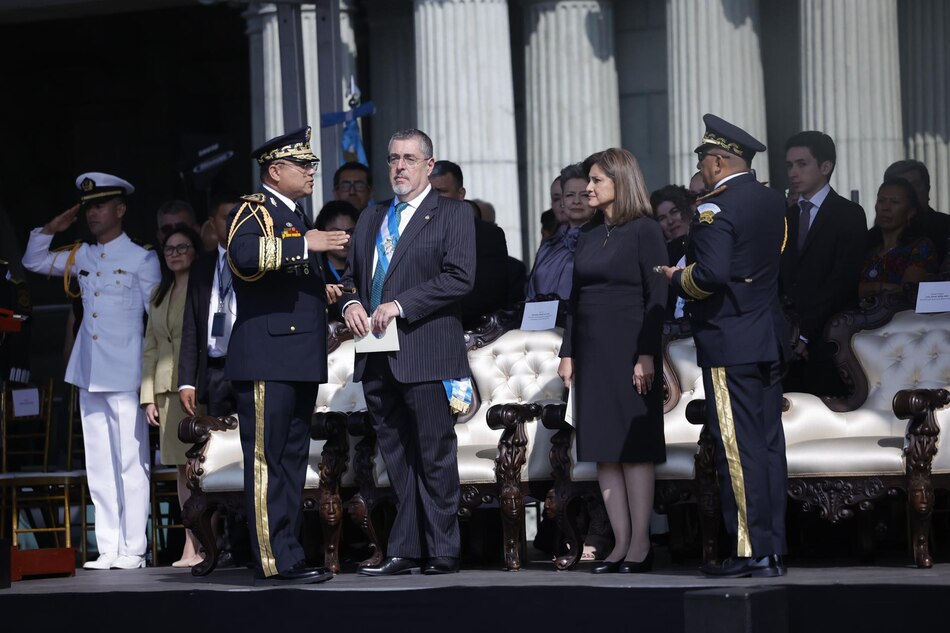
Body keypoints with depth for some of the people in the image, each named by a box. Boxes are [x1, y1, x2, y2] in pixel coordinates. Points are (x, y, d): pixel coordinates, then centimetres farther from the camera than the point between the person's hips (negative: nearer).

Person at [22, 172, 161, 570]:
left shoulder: (142, 259, -1)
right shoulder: (80, 257, 14)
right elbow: (33, 261, 26)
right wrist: (52, 228, 12)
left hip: (126, 376, -6)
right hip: (89, 374, 6)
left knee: (130, 463, -5)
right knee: (98, 466, 6)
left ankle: (132, 550, -3)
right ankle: (108, 550, 9)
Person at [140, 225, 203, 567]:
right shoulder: (159, 294, 20)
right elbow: (151, 347, 19)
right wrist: (148, 395, 11)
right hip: (168, 390, 6)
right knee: (182, 468, 5)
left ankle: (200, 546, -9)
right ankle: (193, 547, 5)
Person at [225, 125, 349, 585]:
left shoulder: (297, 217, 23)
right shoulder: (252, 211, -5)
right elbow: (243, 252, -29)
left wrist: (322, 291, 18)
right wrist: (304, 244, -29)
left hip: (301, 361, 9)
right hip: (267, 358, -9)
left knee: (293, 461, 10)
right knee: (267, 461, -9)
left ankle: (286, 556, 14)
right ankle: (275, 560, -11)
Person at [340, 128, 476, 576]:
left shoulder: (452, 215, 0)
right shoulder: (371, 219, 20)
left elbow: (460, 277, -12)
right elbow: (351, 274, 25)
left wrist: (400, 304, -17)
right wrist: (351, 302, 1)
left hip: (425, 354, -6)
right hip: (377, 359, 6)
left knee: (435, 457, -4)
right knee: (397, 459, 8)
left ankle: (441, 553, 0)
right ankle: (405, 552, 11)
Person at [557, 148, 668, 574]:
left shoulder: (644, 231, -5)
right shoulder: (588, 236, 14)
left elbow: (657, 296, -10)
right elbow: (576, 297, 15)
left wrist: (647, 355, -17)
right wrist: (567, 353, 9)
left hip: (629, 350, -7)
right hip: (591, 351, 7)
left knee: (634, 447, -5)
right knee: (603, 450, 4)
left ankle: (640, 545, -2)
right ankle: (621, 543, 6)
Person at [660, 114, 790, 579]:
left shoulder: (715, 209, -15)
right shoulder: (774, 201, 11)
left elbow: (711, 274, -25)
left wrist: (677, 279, -6)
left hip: (730, 344, -8)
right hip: (771, 337, 8)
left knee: (738, 448, -5)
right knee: (769, 444, 9)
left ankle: (752, 552, -6)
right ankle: (775, 549, 11)